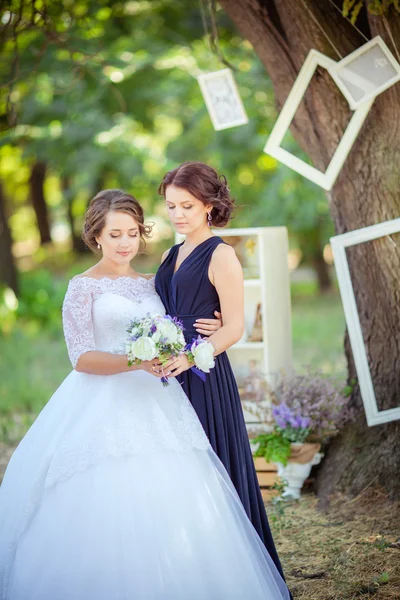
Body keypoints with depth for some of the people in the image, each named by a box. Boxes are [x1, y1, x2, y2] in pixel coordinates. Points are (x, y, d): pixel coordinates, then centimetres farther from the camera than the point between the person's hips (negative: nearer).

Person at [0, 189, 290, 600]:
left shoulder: (150, 285, 17)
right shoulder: (83, 288, 2)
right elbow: (81, 358, -7)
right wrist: (135, 362, -20)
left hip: (155, 403, 5)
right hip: (104, 407, -4)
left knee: (169, 505, -4)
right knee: (107, 508, -11)